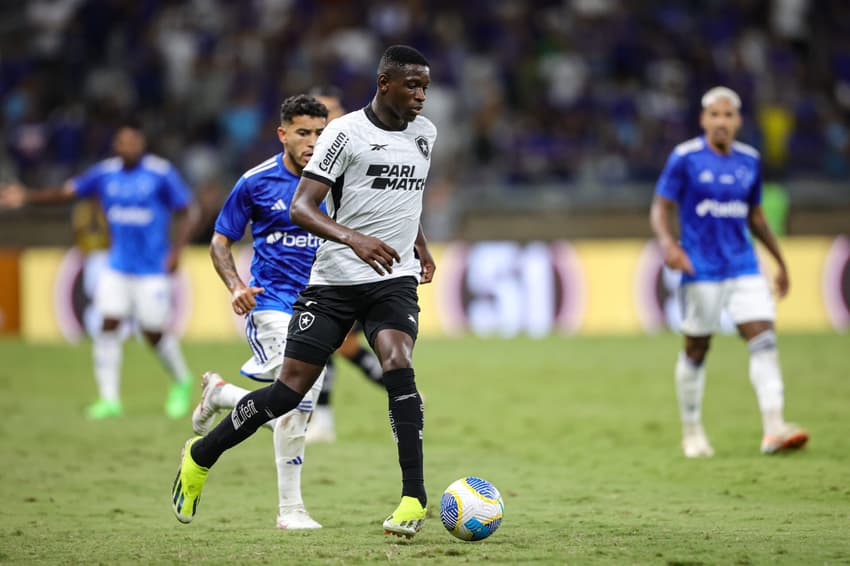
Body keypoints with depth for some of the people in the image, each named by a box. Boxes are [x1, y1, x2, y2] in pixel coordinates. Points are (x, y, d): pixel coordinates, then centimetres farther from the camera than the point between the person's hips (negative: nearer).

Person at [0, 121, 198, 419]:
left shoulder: (161, 173, -10)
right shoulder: (106, 173, 1)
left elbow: (187, 213, -4)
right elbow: (65, 192, -3)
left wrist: (176, 250, -15)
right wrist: (28, 196, -18)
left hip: (153, 269, -4)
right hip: (117, 268, 4)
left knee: (154, 333, -1)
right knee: (109, 324, -9)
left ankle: (182, 382, 26)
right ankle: (109, 399, -4)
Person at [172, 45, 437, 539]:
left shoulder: (425, 133, 9)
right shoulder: (347, 132, -10)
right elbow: (301, 207, -18)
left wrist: (421, 247, 20)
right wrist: (354, 238, -33)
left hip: (395, 280, 3)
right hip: (334, 280, -3)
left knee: (398, 365, -24)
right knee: (290, 389, -2)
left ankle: (415, 498, -22)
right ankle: (200, 457, 21)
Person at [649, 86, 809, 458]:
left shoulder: (749, 160, 9)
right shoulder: (685, 158, -6)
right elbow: (660, 208, -5)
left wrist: (780, 261, 23)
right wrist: (667, 243, -24)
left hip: (744, 267, 4)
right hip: (701, 270, -4)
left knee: (764, 339, -11)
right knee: (696, 349, 5)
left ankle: (774, 428, -17)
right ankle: (692, 433, 20)